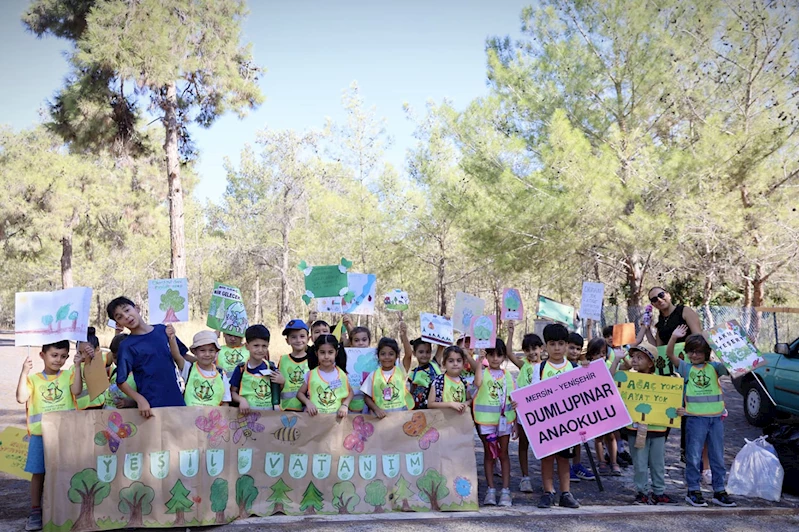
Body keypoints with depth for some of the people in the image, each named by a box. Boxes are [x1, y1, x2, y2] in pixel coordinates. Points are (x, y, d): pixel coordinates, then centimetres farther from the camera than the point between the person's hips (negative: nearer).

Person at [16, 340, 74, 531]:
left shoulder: (68, 376, 5)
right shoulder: (34, 379, 3)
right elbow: (21, 398, -11)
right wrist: (24, 373, -19)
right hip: (40, 435, 0)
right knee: (38, 473, 6)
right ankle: (35, 512, 15)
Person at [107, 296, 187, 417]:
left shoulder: (163, 330, 6)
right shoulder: (127, 346, -5)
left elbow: (182, 356, 17)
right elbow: (121, 382, -4)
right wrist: (140, 400, -16)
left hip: (176, 400, 4)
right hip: (151, 407, -3)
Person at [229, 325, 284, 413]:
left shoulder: (271, 367, 1)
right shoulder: (241, 369, -2)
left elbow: (277, 392, 11)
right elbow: (233, 391, 5)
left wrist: (282, 382, -7)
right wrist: (241, 400, -13)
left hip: (268, 411, 1)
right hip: (246, 411, -1)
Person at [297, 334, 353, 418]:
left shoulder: (341, 374, 4)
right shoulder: (311, 374, 3)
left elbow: (350, 391, 15)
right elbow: (300, 393, 11)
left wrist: (345, 405, -2)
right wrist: (308, 403, -8)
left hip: (336, 416, 0)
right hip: (315, 415, 0)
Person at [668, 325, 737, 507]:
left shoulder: (715, 367, 5)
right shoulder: (686, 368, 3)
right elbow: (670, 354, -6)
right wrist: (674, 338, -20)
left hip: (716, 417, 2)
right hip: (695, 418, -2)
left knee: (718, 456, 11)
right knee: (694, 456, 3)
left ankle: (719, 491, 21)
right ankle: (693, 491, 12)